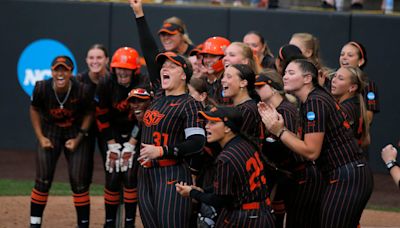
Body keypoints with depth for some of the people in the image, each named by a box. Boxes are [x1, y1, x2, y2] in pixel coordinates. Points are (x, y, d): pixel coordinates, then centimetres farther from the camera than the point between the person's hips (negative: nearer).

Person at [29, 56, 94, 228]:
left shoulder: (82, 91, -24)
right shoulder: (41, 88, -21)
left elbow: (89, 114, -5)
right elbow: (34, 110, -1)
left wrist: (78, 139, -10)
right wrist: (40, 137, -6)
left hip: (76, 132, -1)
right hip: (50, 131, 1)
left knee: (79, 181, -1)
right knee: (42, 181, -2)